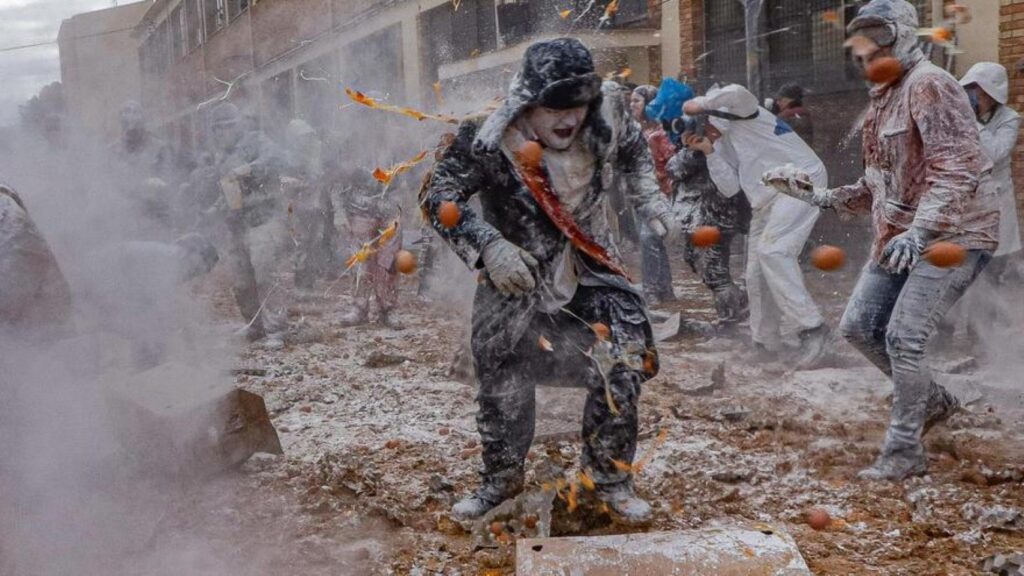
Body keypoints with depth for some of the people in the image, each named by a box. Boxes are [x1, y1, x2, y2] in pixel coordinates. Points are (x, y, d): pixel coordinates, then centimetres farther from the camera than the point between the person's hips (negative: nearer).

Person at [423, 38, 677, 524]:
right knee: (502, 382, 7)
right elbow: (439, 197, -20)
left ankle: (611, 477, 12)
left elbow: (632, 149, 10)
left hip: (589, 265, 2)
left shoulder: (606, 111, -14)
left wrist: (648, 197, -1)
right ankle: (501, 478, 36)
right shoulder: (489, 140, -26)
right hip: (515, 274, -2)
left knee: (624, 364, -12)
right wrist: (489, 247, -32)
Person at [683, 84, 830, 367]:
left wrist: (700, 103, -20)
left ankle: (810, 327, -27)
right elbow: (731, 188, 5)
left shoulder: (741, 114, -5)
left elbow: (739, 93, -31)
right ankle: (769, 342, 18)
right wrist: (709, 152, -2)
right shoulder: (722, 142, 17)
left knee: (772, 251, -28)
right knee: (757, 275, 7)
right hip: (766, 202, 10)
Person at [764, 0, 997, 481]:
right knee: (858, 325, 7)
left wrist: (919, 230, -34)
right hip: (899, 236, 9)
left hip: (953, 234, -9)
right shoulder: (883, 97, 15)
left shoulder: (928, 86, -13)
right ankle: (931, 400, 26)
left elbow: (956, 170, -24)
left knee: (903, 336, -14)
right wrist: (819, 196, 10)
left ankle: (904, 451, -1)